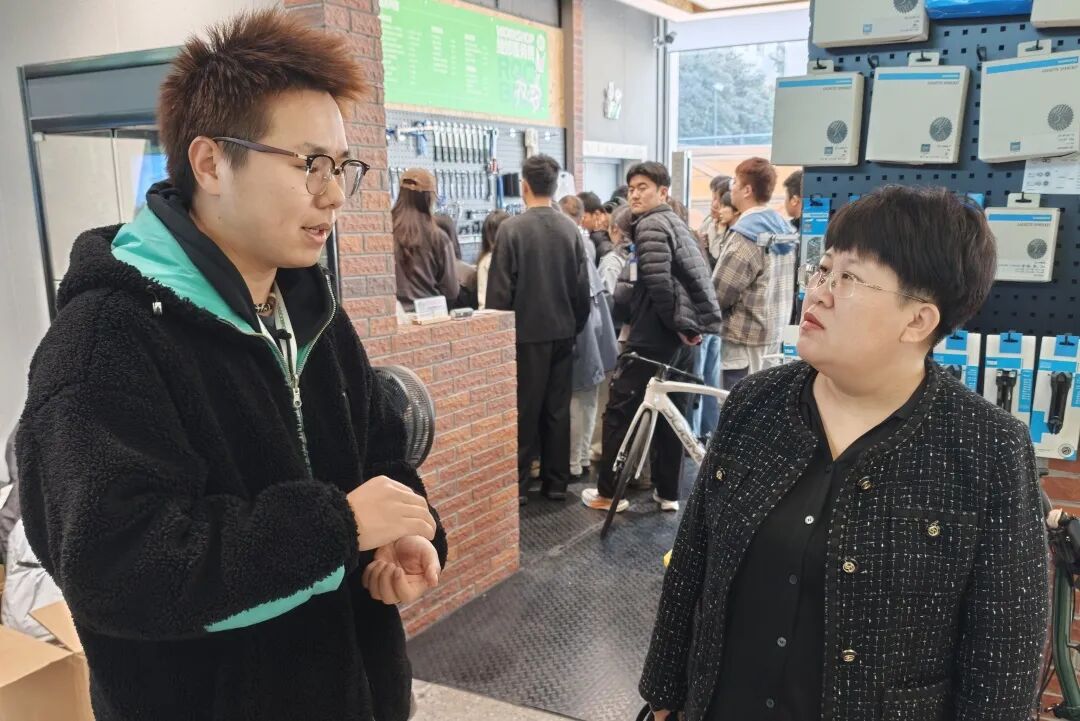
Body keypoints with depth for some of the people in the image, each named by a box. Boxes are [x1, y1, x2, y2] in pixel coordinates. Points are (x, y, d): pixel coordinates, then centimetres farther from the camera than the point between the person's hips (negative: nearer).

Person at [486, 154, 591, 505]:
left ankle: (517, 485, 11)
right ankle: (556, 481, 18)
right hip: (562, 331, 4)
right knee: (558, 409, 11)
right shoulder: (571, 228, 0)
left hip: (526, 332, -4)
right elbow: (582, 286, 3)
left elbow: (499, 288, -11)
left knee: (523, 410, 5)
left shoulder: (511, 228, -12)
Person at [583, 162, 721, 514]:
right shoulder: (676, 223, 19)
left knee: (619, 411, 0)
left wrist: (678, 323, -14)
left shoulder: (651, 225, -10)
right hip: (680, 337, 9)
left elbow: (658, 282, -22)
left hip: (653, 337, -9)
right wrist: (690, 324, 11)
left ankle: (610, 492, 6)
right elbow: (693, 276, 17)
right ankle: (668, 492, 19)